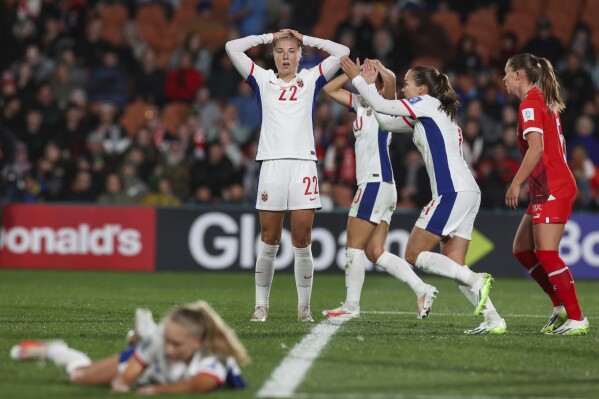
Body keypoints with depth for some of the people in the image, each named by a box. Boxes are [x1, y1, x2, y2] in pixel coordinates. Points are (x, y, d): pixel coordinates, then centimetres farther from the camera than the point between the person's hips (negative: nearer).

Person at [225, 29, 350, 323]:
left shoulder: (311, 80, 14)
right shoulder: (262, 80, 13)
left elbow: (342, 52, 11)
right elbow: (232, 47, 9)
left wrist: (306, 40, 16)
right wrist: (269, 37, 15)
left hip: (303, 165, 0)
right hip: (272, 164, 0)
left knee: (302, 243, -2)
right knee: (269, 241, 0)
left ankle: (304, 307, 6)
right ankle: (261, 305, 8)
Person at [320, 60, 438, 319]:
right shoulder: (360, 105, 16)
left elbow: (390, 79, -28)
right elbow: (330, 89, 23)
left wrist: (377, 68, -11)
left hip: (376, 183, -9)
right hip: (373, 183, 9)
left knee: (354, 247, -3)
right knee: (375, 252, 6)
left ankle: (351, 305, 2)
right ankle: (422, 290, 2)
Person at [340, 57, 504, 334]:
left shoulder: (427, 103, 0)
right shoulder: (425, 115, 25)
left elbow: (381, 106, -3)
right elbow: (385, 123, 29)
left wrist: (357, 78, 9)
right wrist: (368, 83, 28)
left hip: (452, 192, -9)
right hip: (467, 194, 10)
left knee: (414, 255, -6)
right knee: (454, 267, 5)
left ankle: (476, 281, -19)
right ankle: (493, 319, -5)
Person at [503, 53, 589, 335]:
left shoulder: (530, 104, -11)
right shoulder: (546, 102, 17)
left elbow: (536, 148, -23)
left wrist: (516, 183, -22)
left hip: (552, 190, -10)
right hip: (545, 190, 10)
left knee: (546, 253, -13)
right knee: (522, 249, 12)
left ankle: (577, 319, -13)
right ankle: (561, 306, 14)